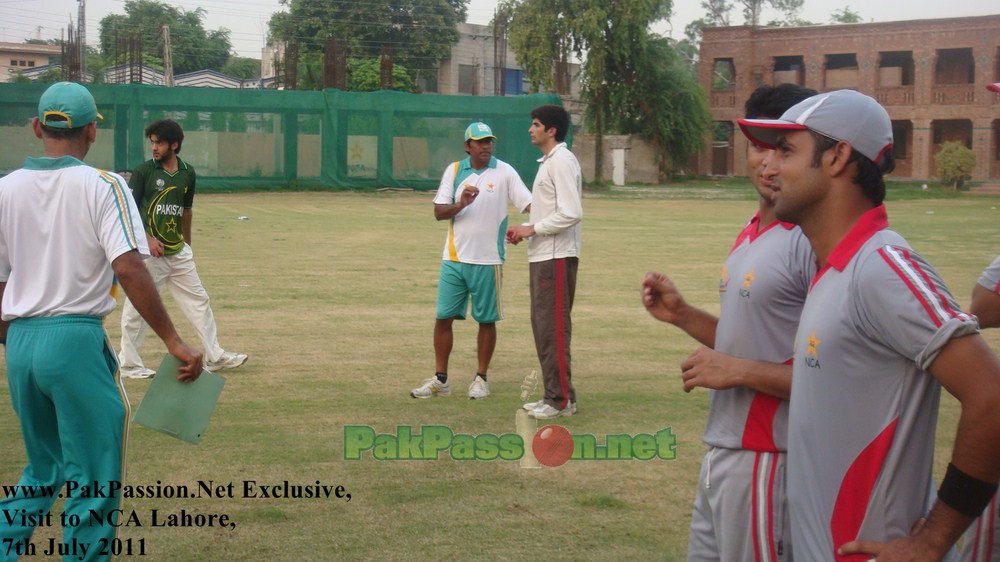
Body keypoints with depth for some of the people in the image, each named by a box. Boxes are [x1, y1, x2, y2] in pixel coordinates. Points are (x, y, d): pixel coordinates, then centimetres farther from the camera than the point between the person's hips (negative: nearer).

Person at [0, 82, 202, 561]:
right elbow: (129, 269, -18)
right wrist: (173, 341, -17)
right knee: (94, 481, 4)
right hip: (77, 341, -5)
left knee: (42, 471, 23)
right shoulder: (102, 185, -6)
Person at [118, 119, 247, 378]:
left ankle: (214, 356, 17)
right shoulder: (143, 171, -7)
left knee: (198, 301, 9)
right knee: (137, 307, -1)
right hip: (148, 252, -5)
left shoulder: (187, 173, 7)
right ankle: (128, 364, 10)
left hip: (179, 252, 5)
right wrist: (147, 239, -18)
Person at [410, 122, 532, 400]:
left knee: (487, 320, 5)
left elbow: (530, 204, -11)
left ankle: (481, 379, 18)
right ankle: (440, 380, 12)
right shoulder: (454, 171, 6)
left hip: (488, 261, -2)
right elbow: (438, 212, 1)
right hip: (454, 259, 2)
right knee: (443, 318, 3)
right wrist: (460, 204, -18)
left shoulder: (504, 172, -2)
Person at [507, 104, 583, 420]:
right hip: (542, 256, 10)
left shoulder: (561, 162, -14)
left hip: (556, 258, -10)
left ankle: (561, 400, -2)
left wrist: (533, 229, -15)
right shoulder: (548, 162, 17)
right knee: (543, 326, 13)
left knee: (553, 328, -7)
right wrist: (525, 230, 10)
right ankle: (554, 396, 19)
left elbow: (572, 213, -22)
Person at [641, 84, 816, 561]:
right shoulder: (750, 235, 13)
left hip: (766, 464, -9)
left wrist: (738, 371, -19)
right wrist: (682, 315, 9)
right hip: (723, 452, 9)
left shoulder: (813, 243, -17)